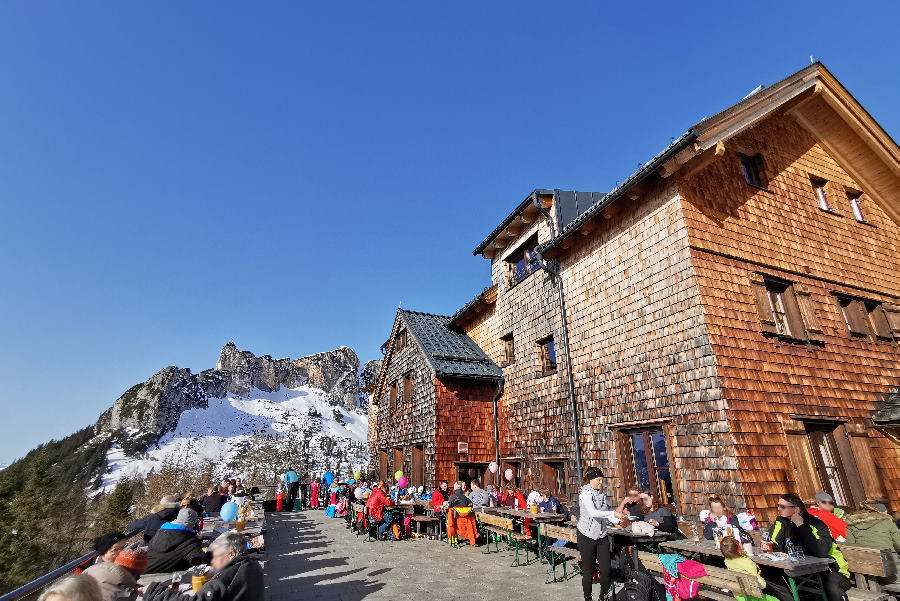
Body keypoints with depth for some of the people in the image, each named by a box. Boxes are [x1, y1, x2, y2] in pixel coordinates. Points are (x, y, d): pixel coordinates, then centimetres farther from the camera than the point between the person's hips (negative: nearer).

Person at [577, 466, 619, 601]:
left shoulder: (602, 493, 7)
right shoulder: (585, 493, -16)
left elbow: (604, 513, 9)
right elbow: (593, 513, -30)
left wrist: (618, 520, -8)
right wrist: (614, 513, -34)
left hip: (602, 535, 6)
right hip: (587, 536, -6)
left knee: (606, 569, 5)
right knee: (588, 570, 5)